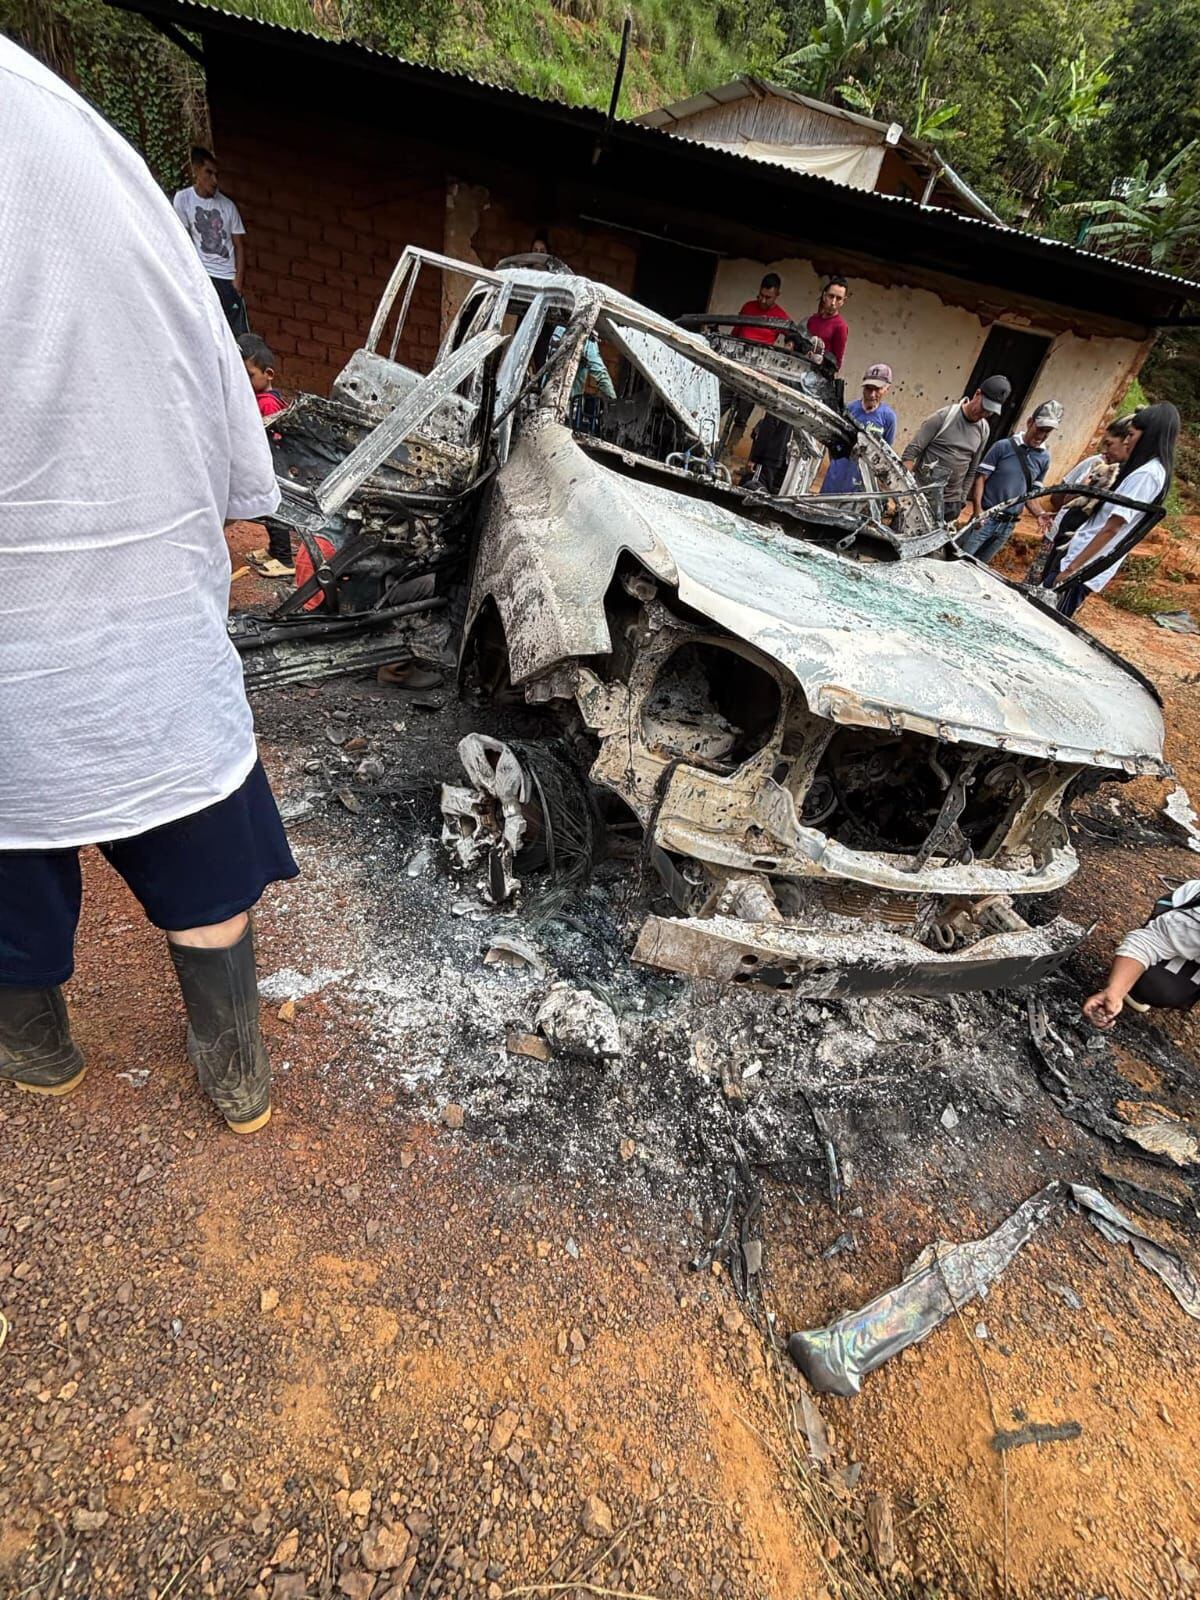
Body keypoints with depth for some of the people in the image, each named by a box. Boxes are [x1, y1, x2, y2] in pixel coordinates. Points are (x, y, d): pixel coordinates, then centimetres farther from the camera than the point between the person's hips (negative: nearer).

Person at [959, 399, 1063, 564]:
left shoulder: (1044, 458, 6)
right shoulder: (1003, 446, -6)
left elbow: (1032, 492, 12)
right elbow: (981, 477, -7)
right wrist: (977, 509, -19)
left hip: (1008, 525, 4)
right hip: (986, 518, -4)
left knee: (980, 564, 13)